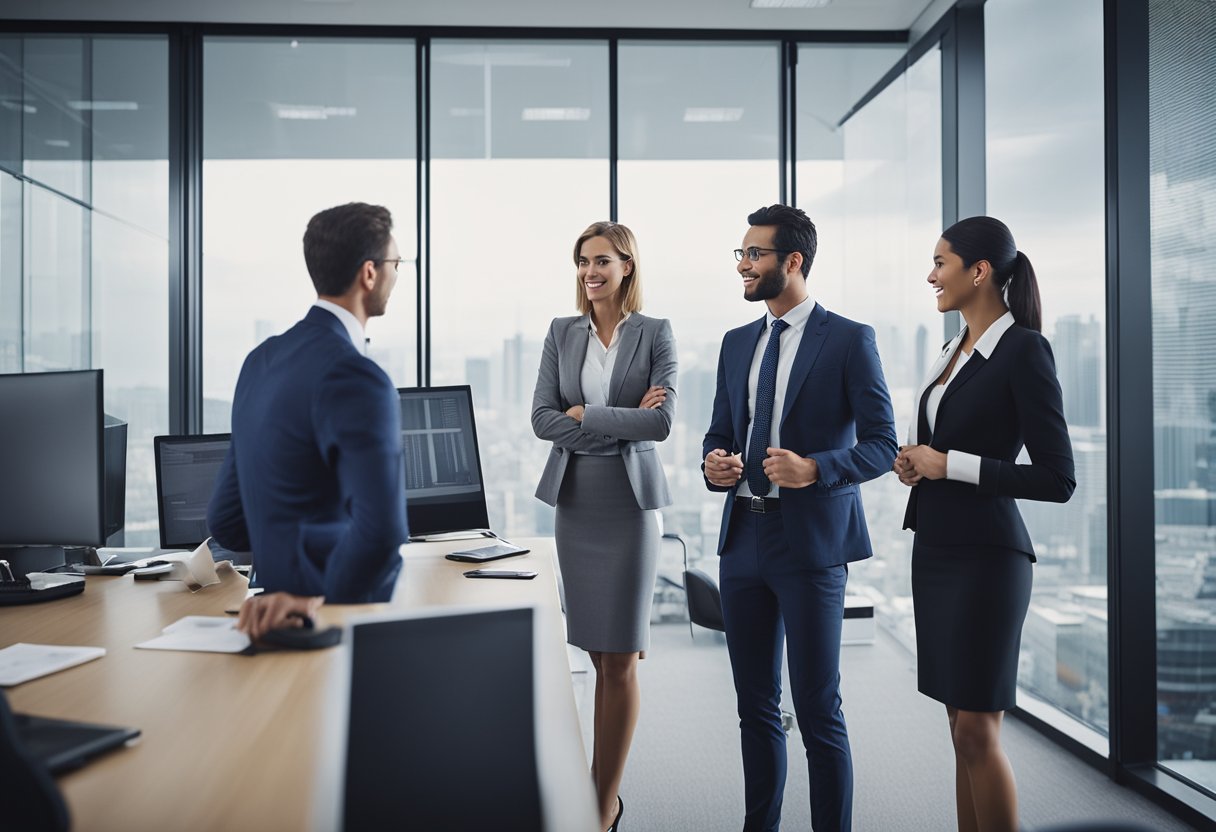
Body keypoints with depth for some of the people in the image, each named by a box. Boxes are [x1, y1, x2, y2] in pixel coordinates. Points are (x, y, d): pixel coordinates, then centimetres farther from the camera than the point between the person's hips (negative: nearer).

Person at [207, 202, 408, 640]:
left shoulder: (262, 359, 8)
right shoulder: (357, 379, -18)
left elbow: (225, 521, 14)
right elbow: (380, 530, -30)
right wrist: (322, 602, -16)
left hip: (282, 614, 9)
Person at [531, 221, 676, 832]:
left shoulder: (655, 334, 0)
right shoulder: (561, 333, 9)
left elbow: (661, 421, -11)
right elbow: (542, 418, 0)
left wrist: (583, 415, -11)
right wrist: (620, 424, -10)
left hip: (629, 503, -3)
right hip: (574, 500, 3)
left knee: (619, 661, 0)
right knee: (597, 654, 9)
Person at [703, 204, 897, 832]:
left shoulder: (849, 340, -4)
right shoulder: (737, 343, 14)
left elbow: (882, 443, -7)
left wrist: (816, 468, -22)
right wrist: (714, 464, -4)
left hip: (811, 543, -6)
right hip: (744, 539, 6)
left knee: (818, 713, 1)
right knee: (755, 706, 14)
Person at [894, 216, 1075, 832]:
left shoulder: (1024, 350, -11)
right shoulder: (953, 351, 13)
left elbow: (1057, 479, -14)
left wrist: (949, 465, -15)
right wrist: (914, 463, 4)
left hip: (986, 556, -8)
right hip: (935, 550, 8)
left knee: (977, 729, -4)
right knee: (963, 727, 12)